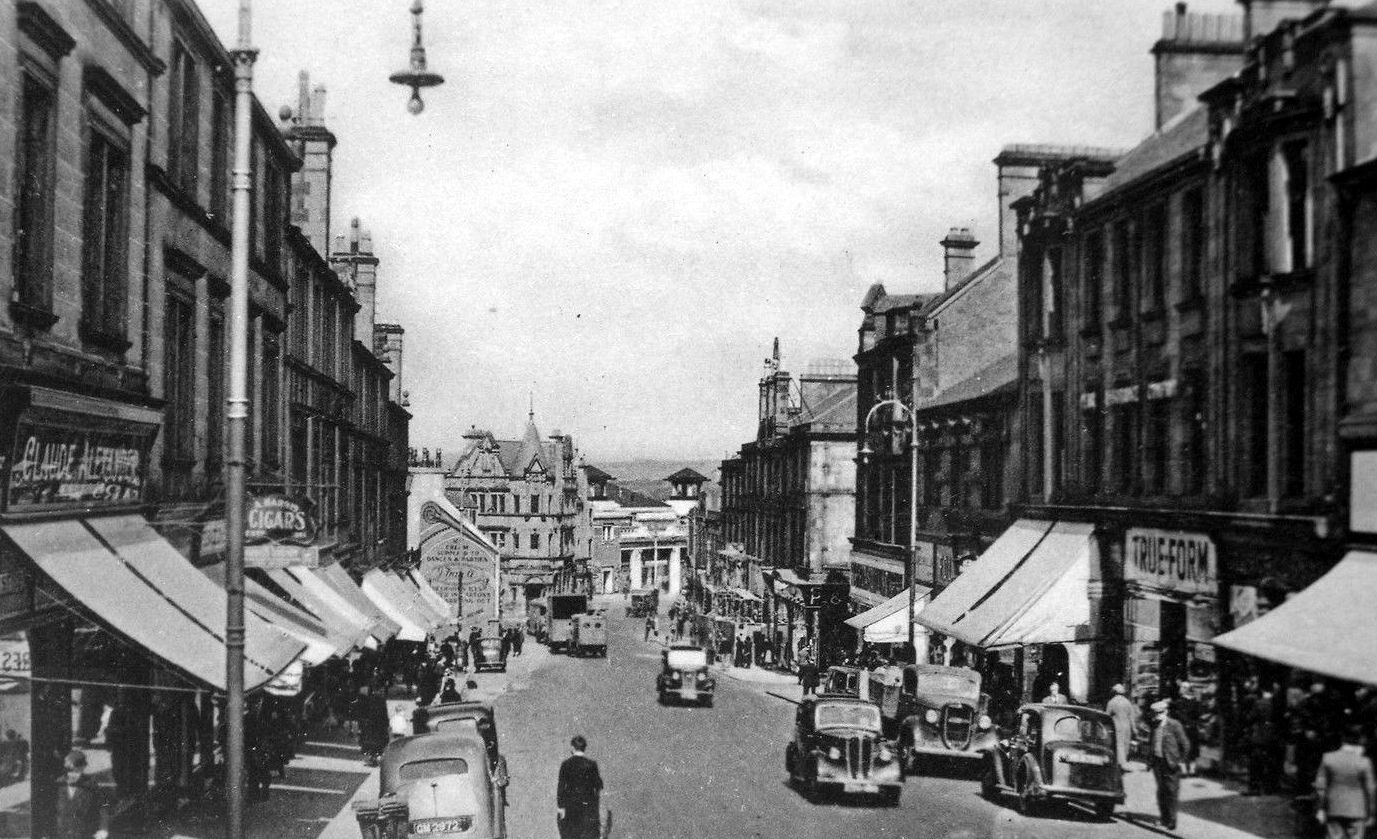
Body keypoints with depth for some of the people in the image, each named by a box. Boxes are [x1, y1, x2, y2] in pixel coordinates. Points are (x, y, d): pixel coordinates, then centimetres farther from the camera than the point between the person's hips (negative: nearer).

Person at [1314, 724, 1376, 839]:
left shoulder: (1328, 758, -3)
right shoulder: (1364, 763, -11)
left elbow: (1320, 786, -1)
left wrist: (1319, 810, 5)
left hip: (1333, 811, 3)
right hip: (1356, 812, -2)